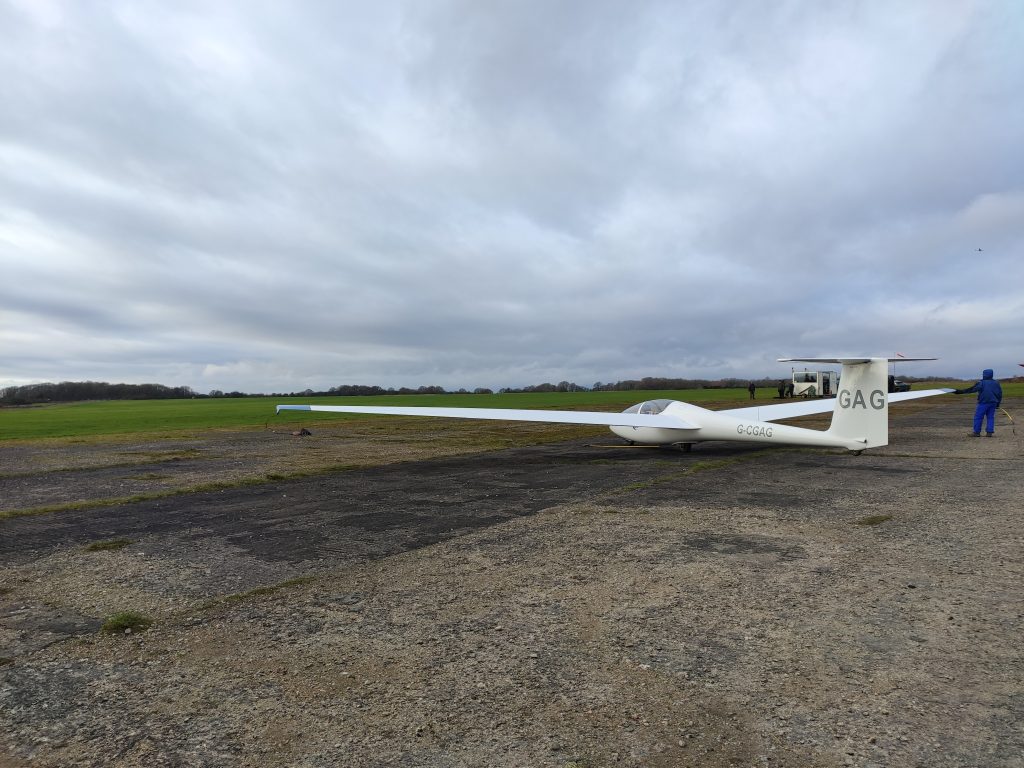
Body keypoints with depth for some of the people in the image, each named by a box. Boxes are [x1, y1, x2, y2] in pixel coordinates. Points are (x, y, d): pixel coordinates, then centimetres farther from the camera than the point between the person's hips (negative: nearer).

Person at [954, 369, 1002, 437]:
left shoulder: (981, 383, -10)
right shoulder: (996, 383, 10)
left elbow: (971, 389, -12)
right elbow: (1000, 393, 16)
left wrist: (960, 392, -10)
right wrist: (998, 403, 23)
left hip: (983, 403, -6)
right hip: (993, 403, 7)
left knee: (978, 417, -1)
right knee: (990, 417, 10)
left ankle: (977, 432, -2)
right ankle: (989, 432, 6)